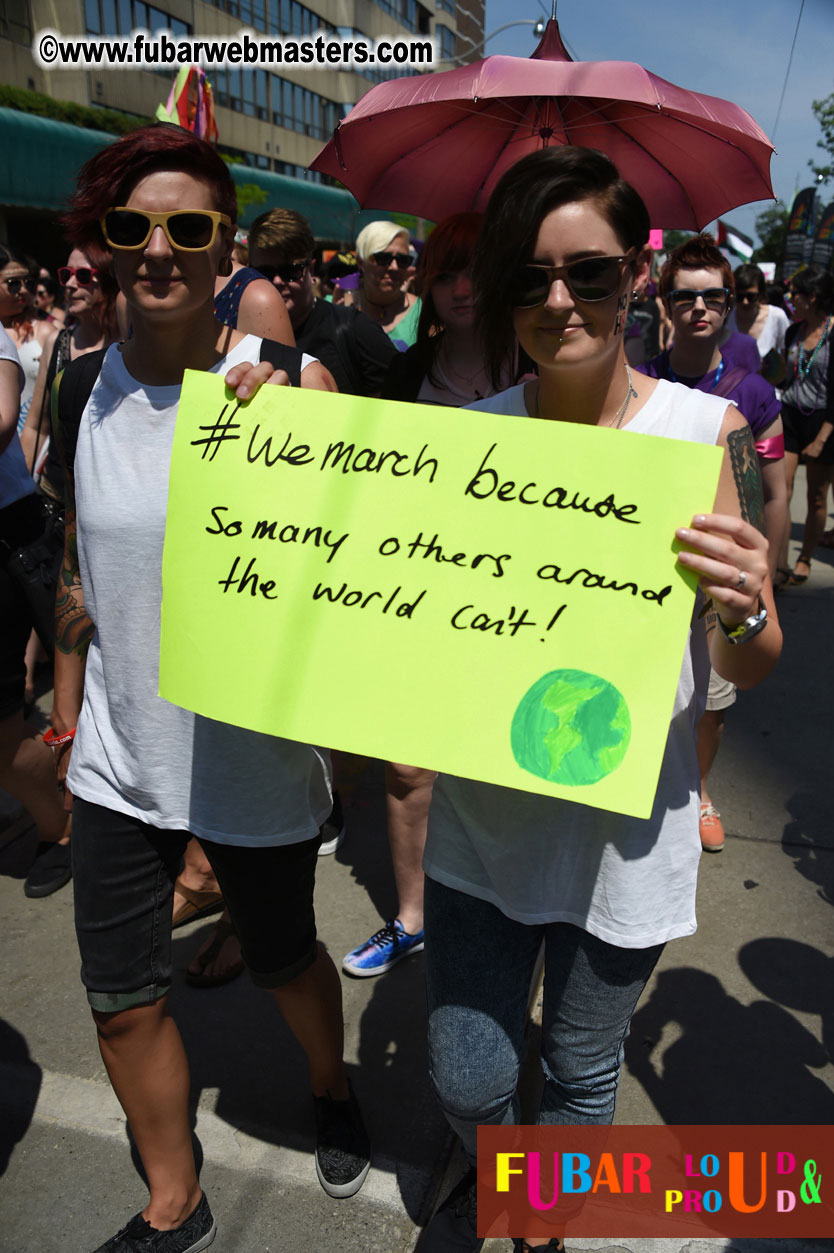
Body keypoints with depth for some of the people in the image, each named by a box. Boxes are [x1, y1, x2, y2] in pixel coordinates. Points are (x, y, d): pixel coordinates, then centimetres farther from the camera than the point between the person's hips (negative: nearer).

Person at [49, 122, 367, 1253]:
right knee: (121, 997, 14)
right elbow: (78, 561, 12)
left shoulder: (290, 379, -12)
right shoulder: (83, 386, 1)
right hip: (119, 751, 4)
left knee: (282, 958, 19)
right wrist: (66, 716, 18)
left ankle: (332, 1089, 56)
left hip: (254, 752, -3)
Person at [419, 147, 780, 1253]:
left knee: (582, 1069, 20)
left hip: (623, 829, -1)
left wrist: (743, 612, -30)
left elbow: (752, 669, -6)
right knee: (468, 1079, 13)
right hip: (480, 817, 2)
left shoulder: (709, 431, -10)